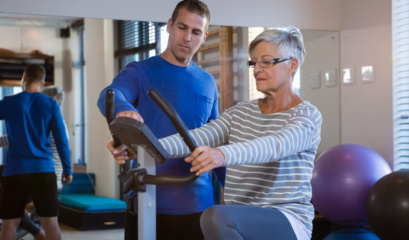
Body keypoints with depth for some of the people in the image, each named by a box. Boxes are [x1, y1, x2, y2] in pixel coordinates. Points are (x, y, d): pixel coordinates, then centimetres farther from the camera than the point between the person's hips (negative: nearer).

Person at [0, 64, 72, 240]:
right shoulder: (51, 105, 1)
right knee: (50, 223, 3)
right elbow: (61, 141, -1)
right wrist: (67, 169, 6)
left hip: (15, 172, -1)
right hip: (44, 171, 1)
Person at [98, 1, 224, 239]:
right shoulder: (140, 72, 0)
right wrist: (124, 109, -45)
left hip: (199, 204, 3)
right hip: (148, 203, -3)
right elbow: (109, 96, -21)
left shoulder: (208, 83, 11)